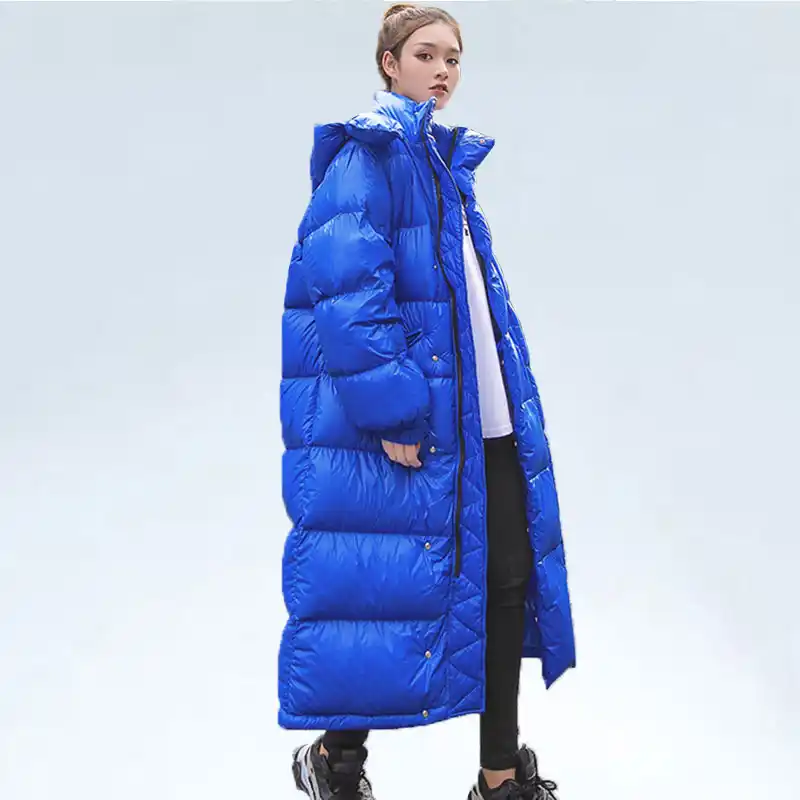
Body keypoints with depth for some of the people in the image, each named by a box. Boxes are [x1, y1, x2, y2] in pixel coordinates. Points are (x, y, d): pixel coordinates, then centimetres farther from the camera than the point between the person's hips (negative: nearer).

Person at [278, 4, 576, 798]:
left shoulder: (447, 159, 17)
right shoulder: (369, 155, -9)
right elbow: (342, 287, -20)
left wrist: (514, 405, 18)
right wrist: (391, 409, -23)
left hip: (487, 422, 8)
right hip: (408, 430, -8)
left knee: (509, 579, 7)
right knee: (389, 585, 0)